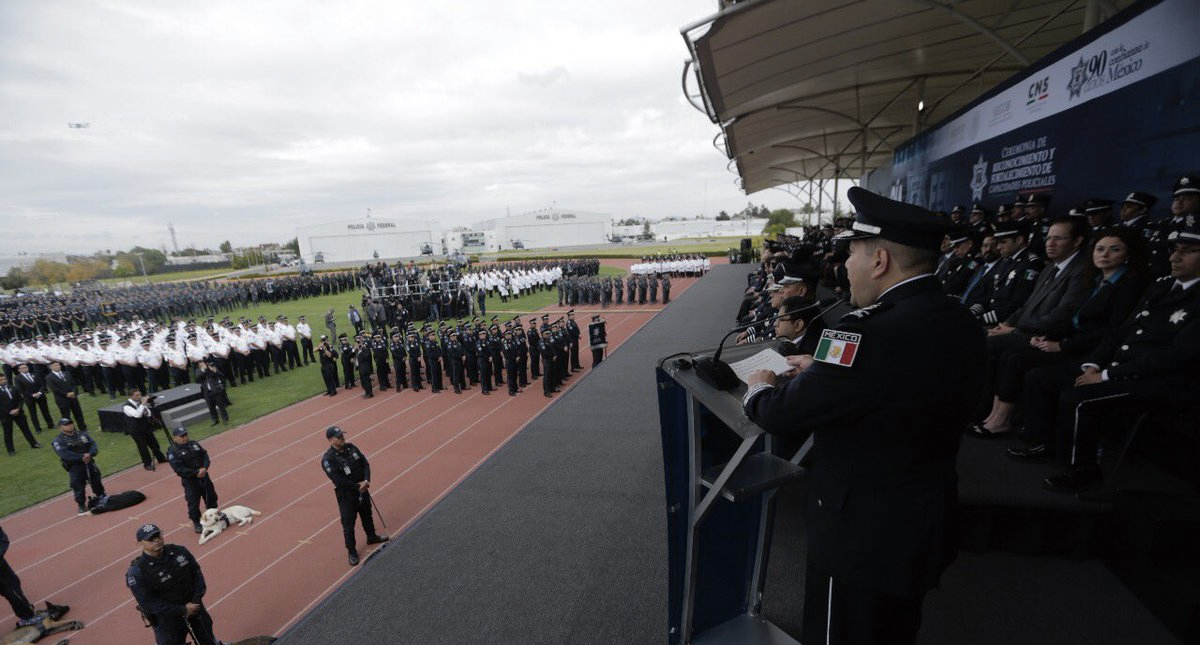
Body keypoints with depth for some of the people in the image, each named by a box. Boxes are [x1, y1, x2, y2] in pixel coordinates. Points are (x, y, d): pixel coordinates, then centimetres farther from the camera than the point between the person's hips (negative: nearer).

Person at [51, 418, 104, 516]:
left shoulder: (82, 434, 11)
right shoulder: (58, 441, -3)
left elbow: (93, 445, 0)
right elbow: (65, 454, -18)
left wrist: (90, 454, -20)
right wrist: (81, 457, -26)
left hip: (89, 463, 4)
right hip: (74, 466, -4)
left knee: (96, 481, 15)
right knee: (78, 486, -2)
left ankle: (102, 498, 35)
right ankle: (81, 506, 15)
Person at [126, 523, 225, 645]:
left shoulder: (178, 551, -7)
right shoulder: (137, 572, -19)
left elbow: (196, 572, 0)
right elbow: (148, 603, -18)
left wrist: (196, 599, -11)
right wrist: (182, 610, -19)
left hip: (193, 606, 4)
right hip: (166, 618, -4)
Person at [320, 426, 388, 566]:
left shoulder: (351, 447, -4)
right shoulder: (328, 459, -22)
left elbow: (365, 463, -2)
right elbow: (338, 480, -26)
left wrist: (366, 481, -17)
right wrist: (357, 486, -20)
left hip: (362, 489, 6)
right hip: (346, 494, -6)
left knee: (367, 514, 24)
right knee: (348, 523, 6)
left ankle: (372, 537, 47)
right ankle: (352, 551, 25)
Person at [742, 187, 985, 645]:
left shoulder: (874, 332, -32)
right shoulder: (961, 324, -3)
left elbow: (782, 416, -25)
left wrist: (759, 387, -4)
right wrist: (824, 370, 11)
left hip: (862, 534, -8)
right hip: (926, 525, 8)